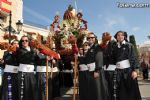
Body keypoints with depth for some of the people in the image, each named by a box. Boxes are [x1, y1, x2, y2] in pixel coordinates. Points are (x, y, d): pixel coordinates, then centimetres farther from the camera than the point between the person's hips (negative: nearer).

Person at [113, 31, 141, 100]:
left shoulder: (129, 45, 2)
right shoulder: (115, 47, 12)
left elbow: (133, 57, -5)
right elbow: (114, 59, 12)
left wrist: (134, 70, -16)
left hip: (128, 70, -3)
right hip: (119, 72, 3)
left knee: (132, 91, -2)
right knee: (121, 92, 3)